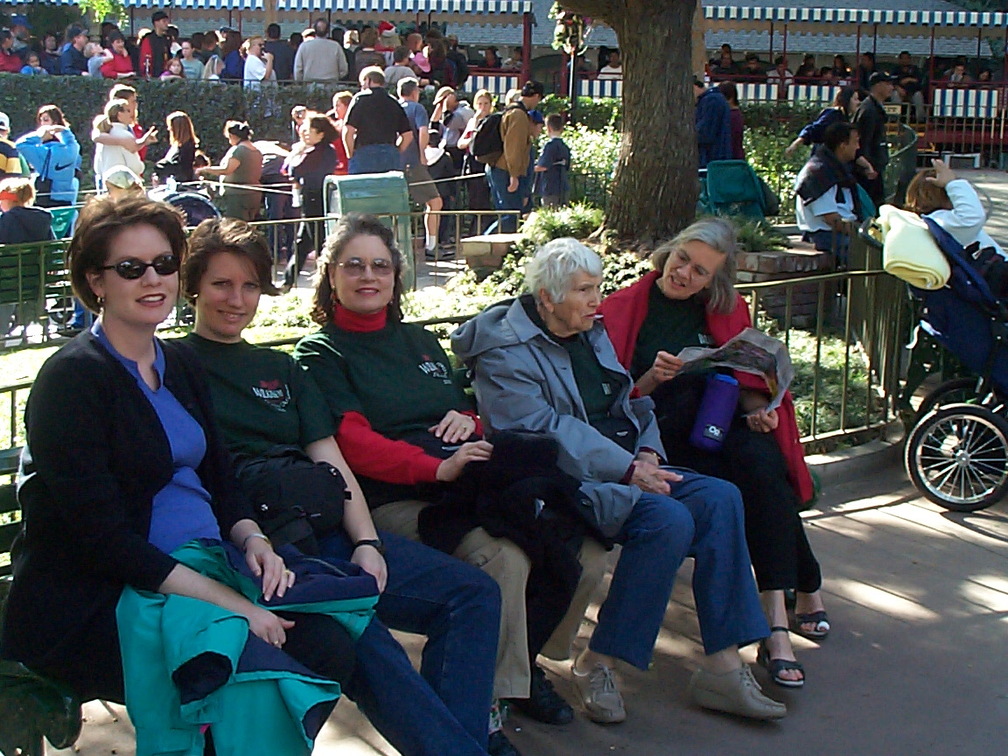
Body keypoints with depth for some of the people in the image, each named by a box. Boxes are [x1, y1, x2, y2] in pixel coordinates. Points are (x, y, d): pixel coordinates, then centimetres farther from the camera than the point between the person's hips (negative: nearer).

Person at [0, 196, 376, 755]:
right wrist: (231, 603, -23)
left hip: (199, 562, 7)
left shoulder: (179, 364, 13)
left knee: (330, 638, -18)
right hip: (93, 600, -7)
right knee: (248, 661, -30)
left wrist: (252, 539, -7)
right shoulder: (71, 379, -11)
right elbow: (103, 537, -18)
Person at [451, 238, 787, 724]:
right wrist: (627, 468, -22)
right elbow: (545, 429, -19)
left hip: (625, 468, 8)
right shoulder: (504, 352, -9)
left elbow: (628, 404, 20)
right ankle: (596, 664, -17)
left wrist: (648, 454, -2)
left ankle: (723, 666, -13)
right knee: (668, 519, -30)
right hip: (566, 480, -8)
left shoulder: (591, 334, 17)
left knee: (719, 498, -14)